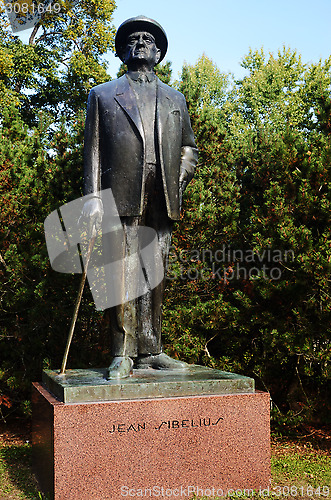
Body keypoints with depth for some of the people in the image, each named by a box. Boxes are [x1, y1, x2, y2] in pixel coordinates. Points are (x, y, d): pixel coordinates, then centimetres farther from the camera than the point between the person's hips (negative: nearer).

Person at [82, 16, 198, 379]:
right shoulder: (103, 95, 17)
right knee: (123, 275, -7)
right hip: (122, 196, -2)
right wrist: (92, 196, -4)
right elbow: (92, 150, 8)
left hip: (162, 199, 3)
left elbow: (189, 148, 26)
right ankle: (123, 355, 0)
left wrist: (180, 182, 7)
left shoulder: (175, 99, 25)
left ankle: (150, 351, 9)